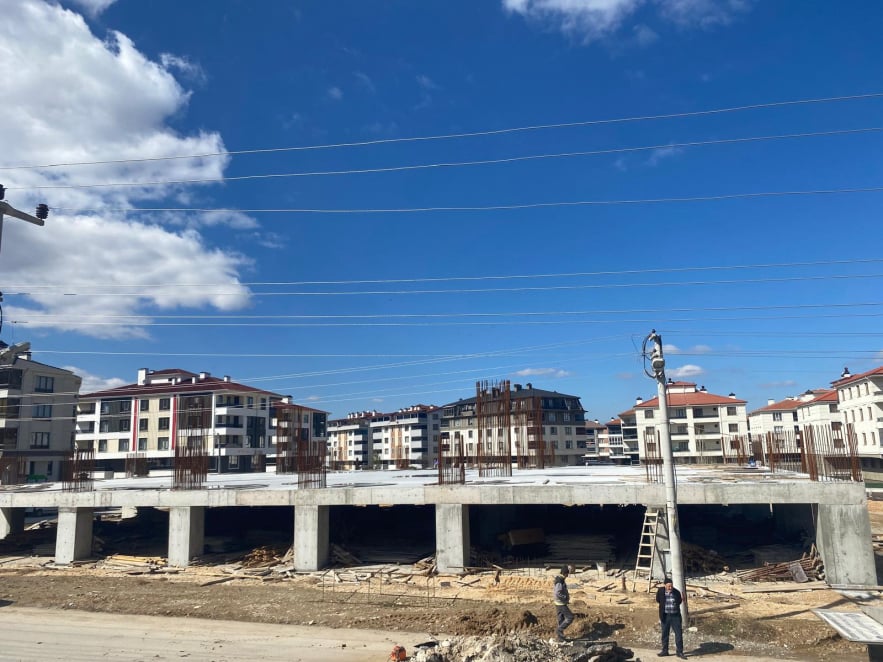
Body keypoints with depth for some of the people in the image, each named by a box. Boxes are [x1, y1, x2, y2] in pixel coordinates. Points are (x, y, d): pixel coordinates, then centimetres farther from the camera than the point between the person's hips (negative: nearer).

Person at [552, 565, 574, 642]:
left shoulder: (559, 579, 10)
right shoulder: (560, 581, -23)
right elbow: (557, 593, -31)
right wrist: (566, 599, -20)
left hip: (559, 603, 10)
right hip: (561, 603, -10)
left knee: (561, 620, 13)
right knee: (570, 617, -3)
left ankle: (560, 637, 18)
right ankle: (559, 629, -1)